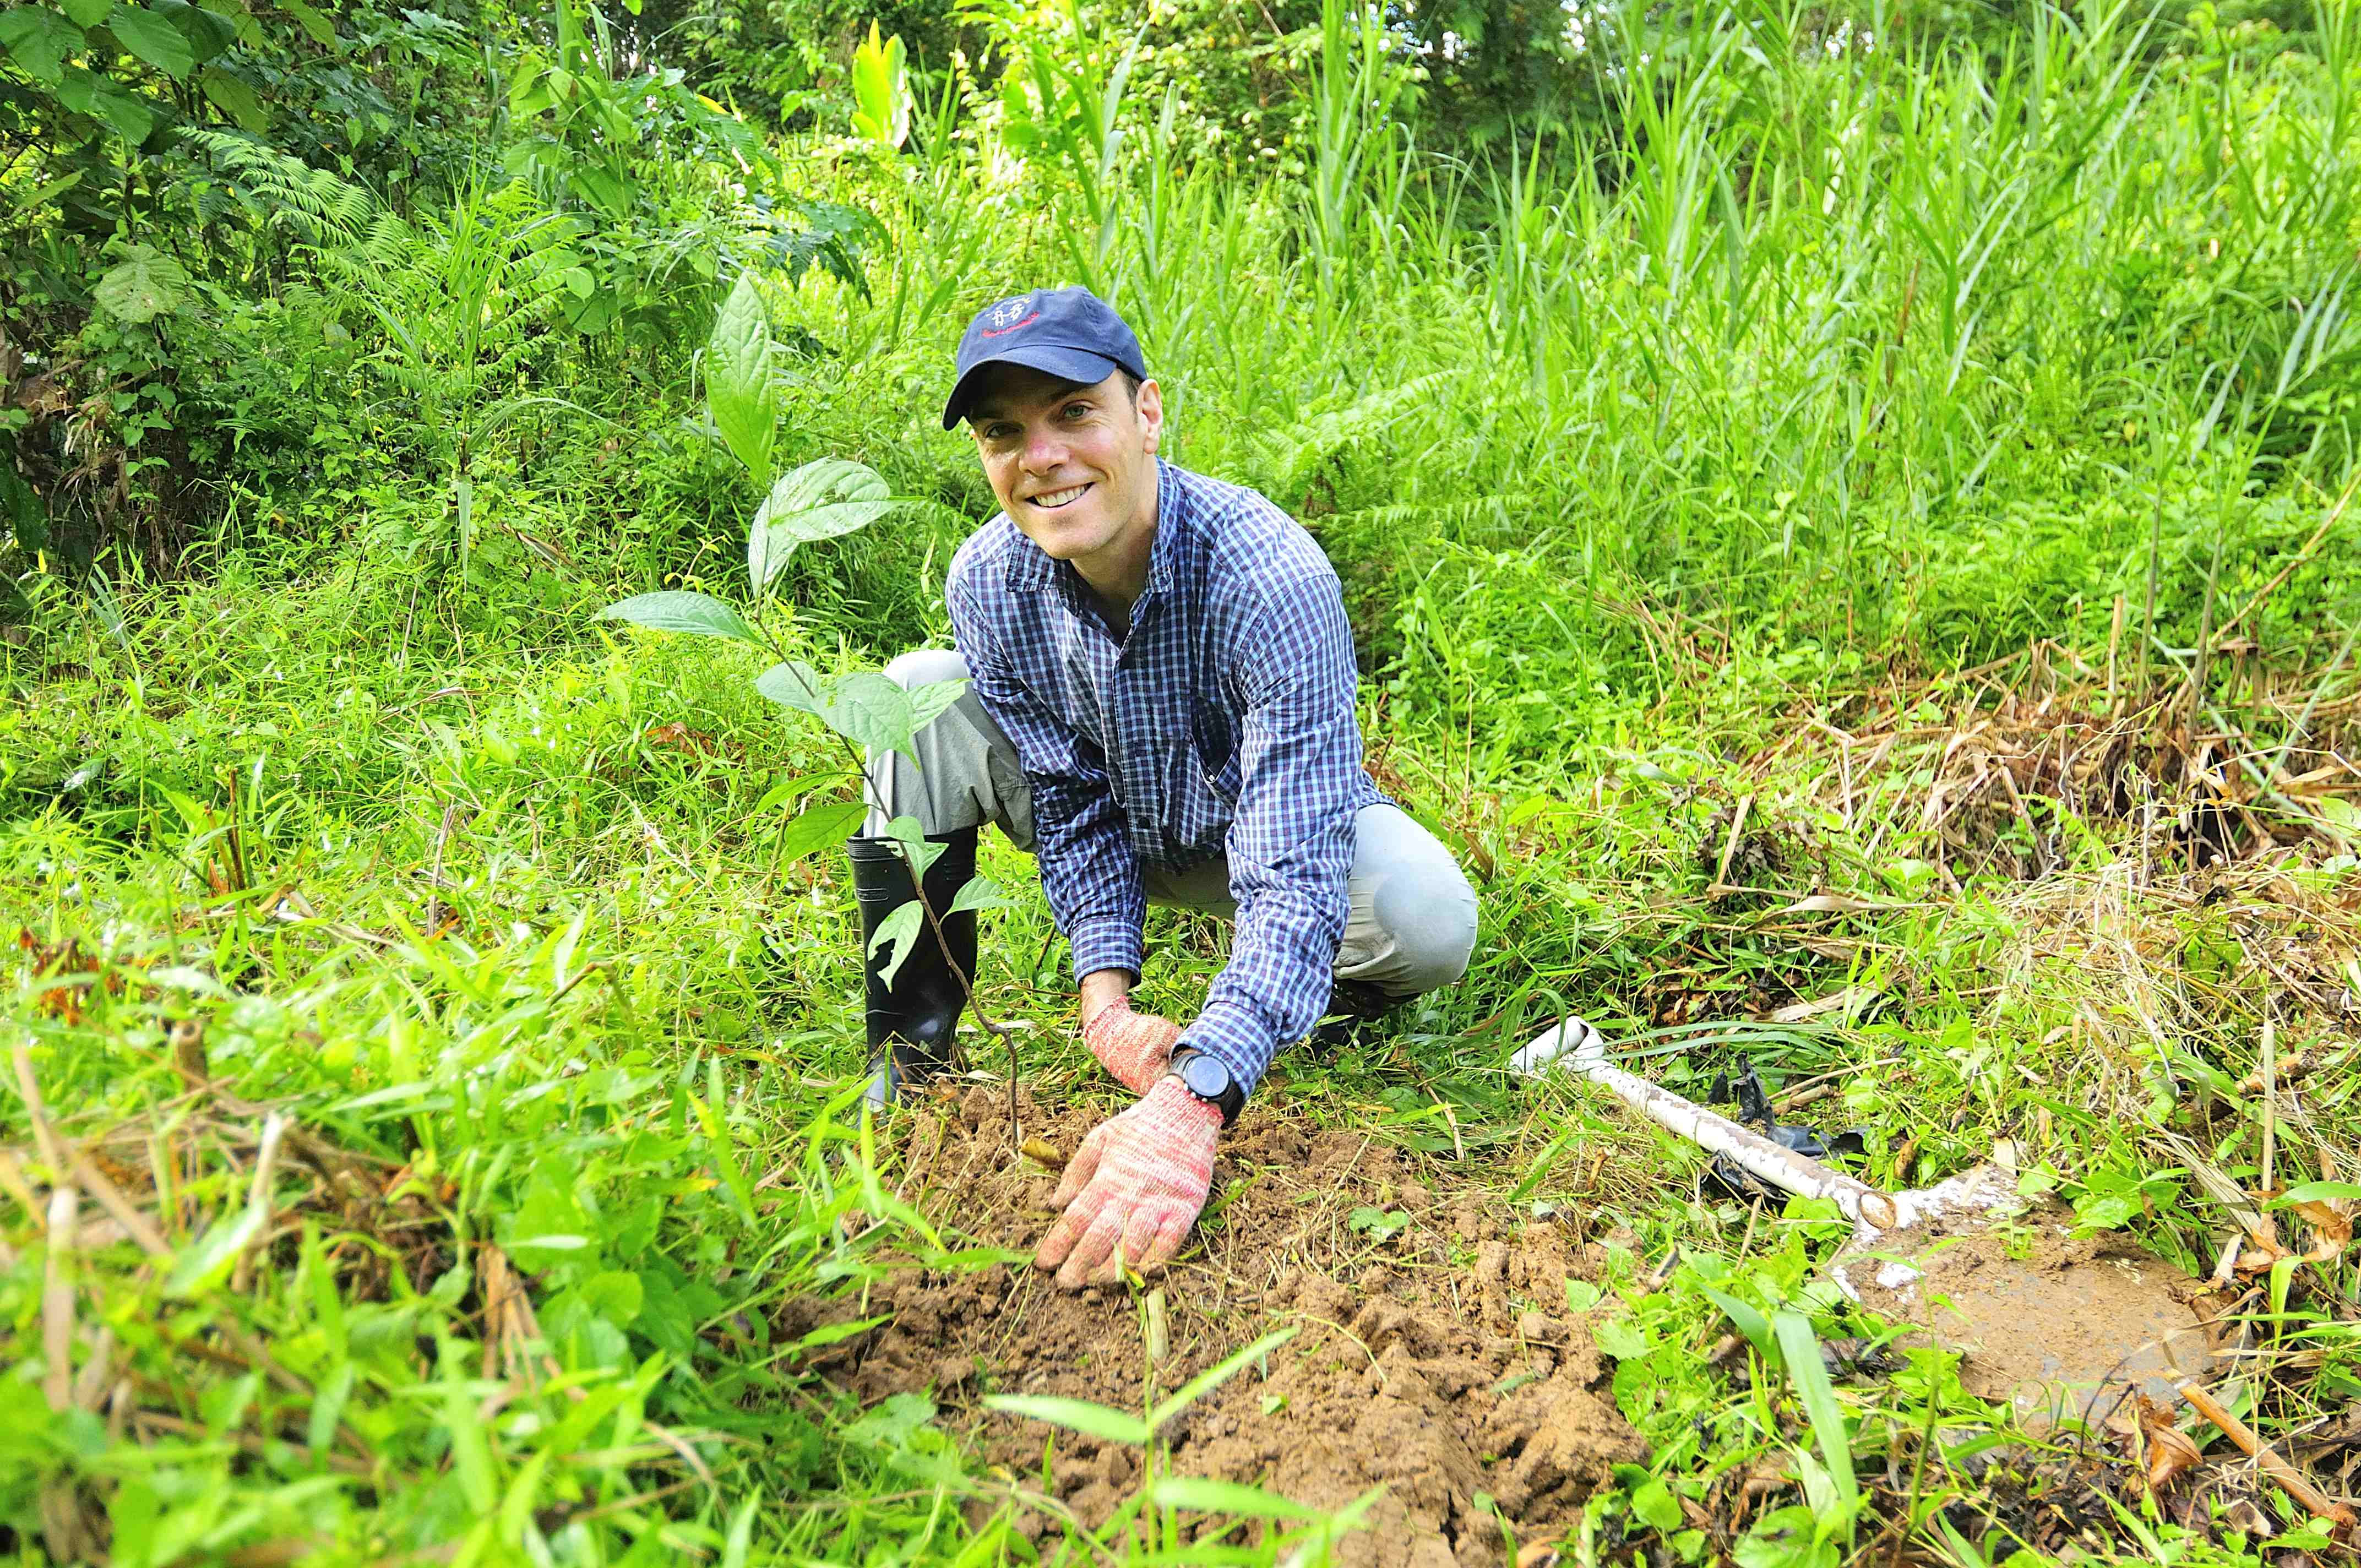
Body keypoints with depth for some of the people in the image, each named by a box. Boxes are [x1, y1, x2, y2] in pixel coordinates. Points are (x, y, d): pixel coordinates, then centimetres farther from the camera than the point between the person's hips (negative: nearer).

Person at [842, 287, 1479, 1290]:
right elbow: (1076, 808, -12)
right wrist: (1106, 1001, -27)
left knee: (1432, 922, -34)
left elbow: (1292, 874, -43)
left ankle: (1323, 1000, 5)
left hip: (1256, 823, -3)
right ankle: (909, 1056, -8)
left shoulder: (1270, 576, -37)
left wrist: (1188, 1103, -55)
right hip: (1116, 819, 3)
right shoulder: (988, 580, -21)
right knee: (918, 696, -19)